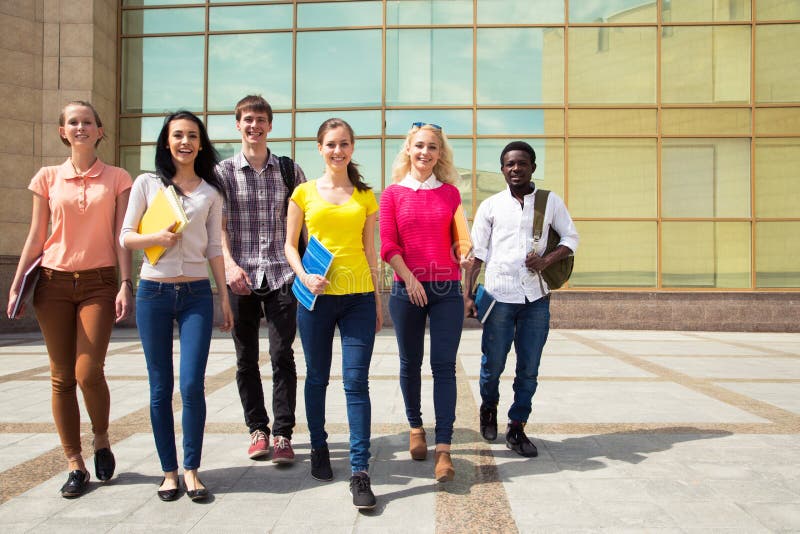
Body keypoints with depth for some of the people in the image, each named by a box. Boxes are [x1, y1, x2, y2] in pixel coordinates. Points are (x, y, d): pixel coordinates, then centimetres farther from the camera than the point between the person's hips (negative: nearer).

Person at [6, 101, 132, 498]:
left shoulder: (117, 179, 4)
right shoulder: (48, 178, 8)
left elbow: (121, 237, 1)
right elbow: (36, 237, 9)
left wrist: (125, 284, -8)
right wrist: (16, 285, 4)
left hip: (99, 283, -2)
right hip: (54, 282, 2)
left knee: (88, 372, -12)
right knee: (62, 376, 2)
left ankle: (101, 441, 16)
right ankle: (75, 465, 13)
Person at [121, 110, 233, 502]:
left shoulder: (210, 191, 9)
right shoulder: (147, 183, 5)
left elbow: (214, 248, 9)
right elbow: (125, 237, 6)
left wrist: (224, 296, 6)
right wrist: (156, 238, -14)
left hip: (196, 293, 0)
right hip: (153, 292, 0)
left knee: (192, 384, -7)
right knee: (160, 387, 5)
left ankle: (191, 470, 8)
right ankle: (169, 470, 17)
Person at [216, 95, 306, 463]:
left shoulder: (290, 171, 9)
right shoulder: (223, 172, 7)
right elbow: (218, 226, 0)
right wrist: (230, 263, -15)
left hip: (281, 275, 0)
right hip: (242, 277, 1)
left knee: (282, 355, -3)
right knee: (246, 359, 7)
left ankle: (283, 433, 5)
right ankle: (257, 429, 20)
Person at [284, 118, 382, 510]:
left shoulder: (365, 196, 9)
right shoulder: (305, 192, 6)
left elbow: (369, 250, 12)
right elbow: (290, 245, 7)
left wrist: (378, 300, 11)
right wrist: (303, 276, -11)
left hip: (358, 296, 0)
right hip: (317, 296, 0)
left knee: (356, 382, -5)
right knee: (317, 377, 11)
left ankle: (360, 471, -1)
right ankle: (319, 449, 32)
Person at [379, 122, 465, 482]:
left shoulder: (450, 193, 10)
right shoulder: (393, 193, 5)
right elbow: (388, 244, -2)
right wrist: (409, 278, -12)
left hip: (447, 289, 1)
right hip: (406, 288, 0)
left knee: (444, 366, -4)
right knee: (410, 364, 10)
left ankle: (443, 449, -3)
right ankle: (415, 427, 31)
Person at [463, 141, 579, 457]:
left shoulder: (551, 202, 7)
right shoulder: (490, 206, 5)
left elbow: (571, 237, 11)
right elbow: (476, 252, 5)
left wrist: (547, 260, -8)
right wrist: (468, 294, -1)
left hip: (536, 297, 1)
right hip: (499, 296, -1)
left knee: (529, 368, 5)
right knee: (493, 363, 5)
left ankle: (516, 427, 19)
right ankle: (489, 407, 34)